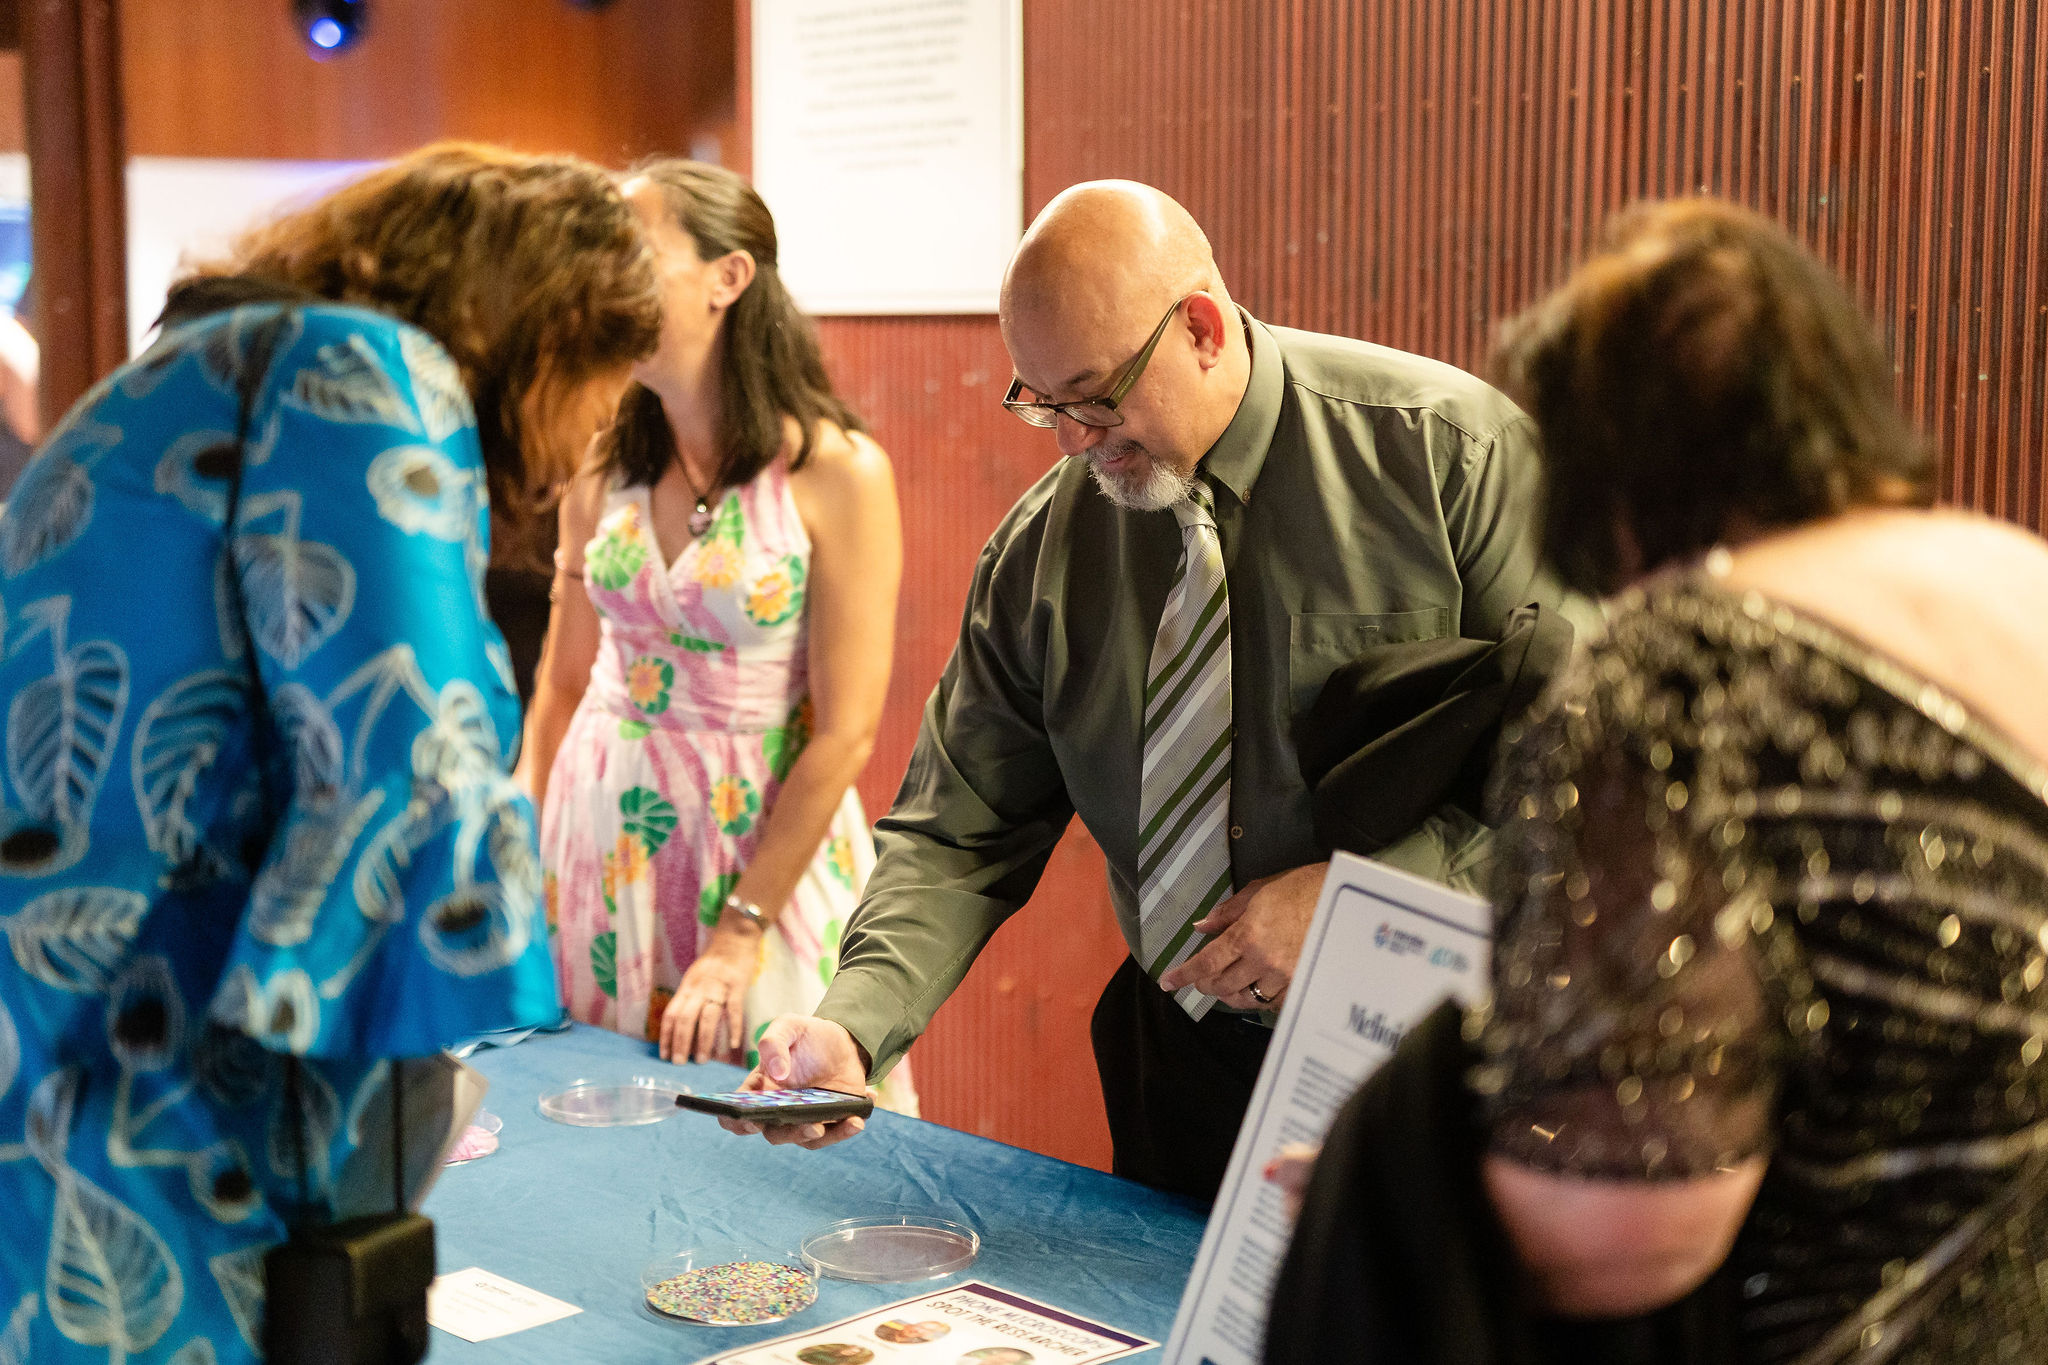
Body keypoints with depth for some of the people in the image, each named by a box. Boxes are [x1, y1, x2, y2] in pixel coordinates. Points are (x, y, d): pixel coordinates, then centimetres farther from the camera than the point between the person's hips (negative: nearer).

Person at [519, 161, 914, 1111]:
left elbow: (846, 732, -14)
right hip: (602, 836, 4)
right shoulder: (601, 471, 2)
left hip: (766, 839, -4)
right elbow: (563, 683, 11)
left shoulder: (836, 471, -12)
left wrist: (742, 931, -15)